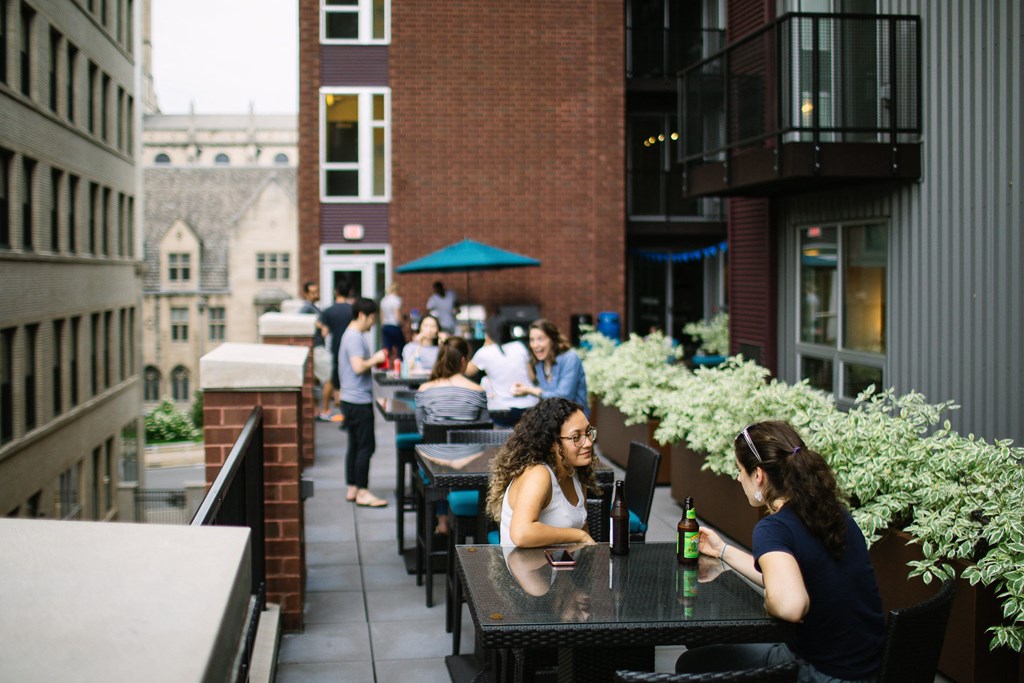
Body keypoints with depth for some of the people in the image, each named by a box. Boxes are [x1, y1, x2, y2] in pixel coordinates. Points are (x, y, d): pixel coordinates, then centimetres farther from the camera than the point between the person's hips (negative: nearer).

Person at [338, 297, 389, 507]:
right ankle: (362, 492, -3)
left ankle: (352, 489, 20)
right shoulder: (355, 338, -16)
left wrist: (375, 361, 12)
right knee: (366, 446, -6)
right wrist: (375, 359, -11)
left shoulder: (351, 335, 17)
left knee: (355, 446, 14)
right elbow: (358, 367, -25)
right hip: (359, 401, -11)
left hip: (352, 400, 11)